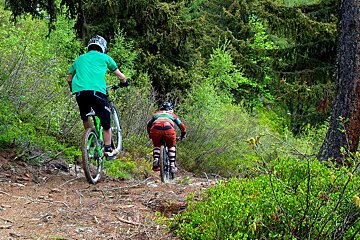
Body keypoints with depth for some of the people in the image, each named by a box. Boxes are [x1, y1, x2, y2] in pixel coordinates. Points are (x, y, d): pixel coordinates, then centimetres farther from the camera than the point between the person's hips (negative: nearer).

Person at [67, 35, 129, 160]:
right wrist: (124, 82, 46)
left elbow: (69, 79, 29)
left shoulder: (79, 59, 28)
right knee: (105, 122, 9)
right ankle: (108, 150, 10)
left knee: (85, 117, 28)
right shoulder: (104, 58, 19)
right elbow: (121, 76, 24)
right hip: (97, 91, -3)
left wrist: (74, 90, 47)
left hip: (80, 92, 3)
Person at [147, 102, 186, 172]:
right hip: (168, 129, -1)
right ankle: (172, 165, 12)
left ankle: (156, 160, 3)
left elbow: (148, 125, 40)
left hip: (155, 129, 1)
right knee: (171, 146, 24)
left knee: (156, 146, 26)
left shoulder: (156, 114, 36)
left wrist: (150, 135, 53)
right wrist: (183, 136, 52)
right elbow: (182, 126, 37)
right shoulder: (172, 115, 34)